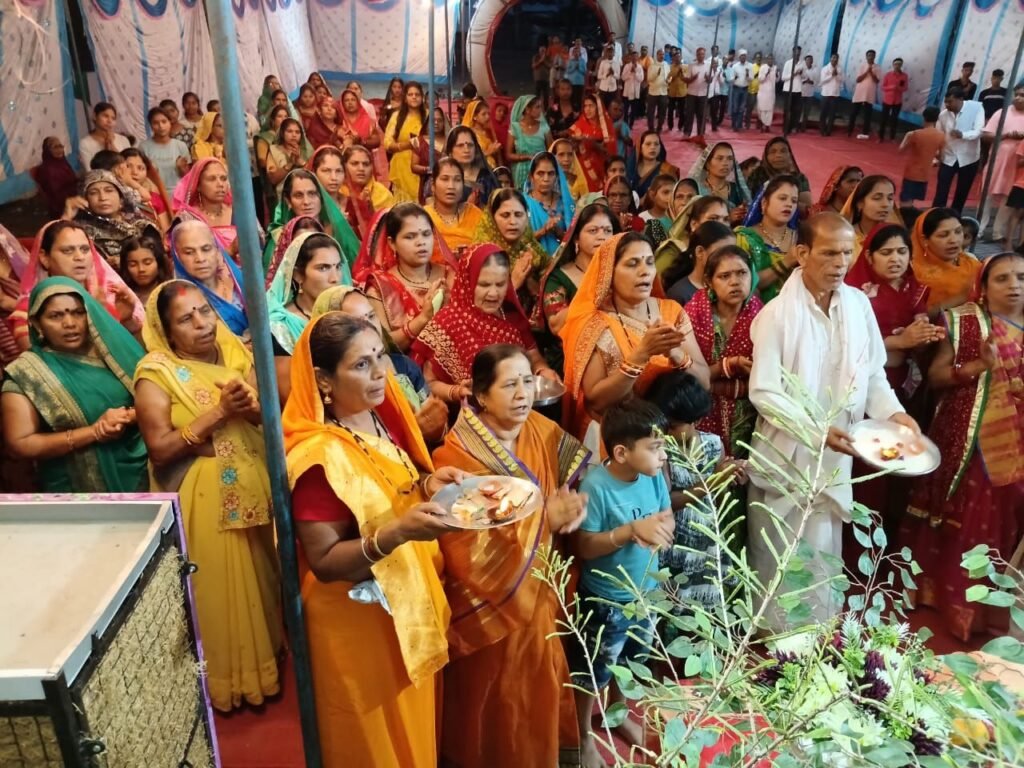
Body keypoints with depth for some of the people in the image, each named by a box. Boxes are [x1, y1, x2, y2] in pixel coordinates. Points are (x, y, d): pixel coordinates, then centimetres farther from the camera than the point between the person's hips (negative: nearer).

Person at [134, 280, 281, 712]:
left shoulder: (235, 353, 2)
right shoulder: (155, 372, -13)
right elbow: (160, 448, -19)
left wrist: (251, 408, -20)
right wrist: (218, 412, -24)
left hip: (252, 486, 5)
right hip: (204, 498, -5)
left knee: (262, 577, 18)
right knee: (222, 588, 7)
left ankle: (267, 654, 40)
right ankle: (230, 677, 27)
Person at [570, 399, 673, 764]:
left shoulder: (654, 476, -11)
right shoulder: (595, 486, -28)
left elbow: (668, 519, 1)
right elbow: (585, 546, -23)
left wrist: (659, 529, -23)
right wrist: (632, 530, -33)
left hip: (646, 592, 6)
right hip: (606, 600, -6)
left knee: (630, 663, 28)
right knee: (592, 672, 14)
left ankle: (619, 714, 54)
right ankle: (584, 735, 39)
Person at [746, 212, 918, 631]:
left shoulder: (859, 304, 0)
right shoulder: (777, 314, -16)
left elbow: (872, 373, 7)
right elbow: (764, 394, -17)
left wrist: (892, 412, -9)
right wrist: (817, 429, -26)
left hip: (835, 459, 5)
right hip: (785, 459, -4)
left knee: (823, 560, 18)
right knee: (780, 562, 11)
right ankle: (776, 641, 30)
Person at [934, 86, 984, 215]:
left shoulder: (976, 108, -14)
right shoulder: (943, 115, -8)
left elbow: (979, 131, -19)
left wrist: (962, 135, -38)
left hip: (968, 159, -1)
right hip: (948, 158, 1)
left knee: (962, 194, 12)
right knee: (941, 193, -4)